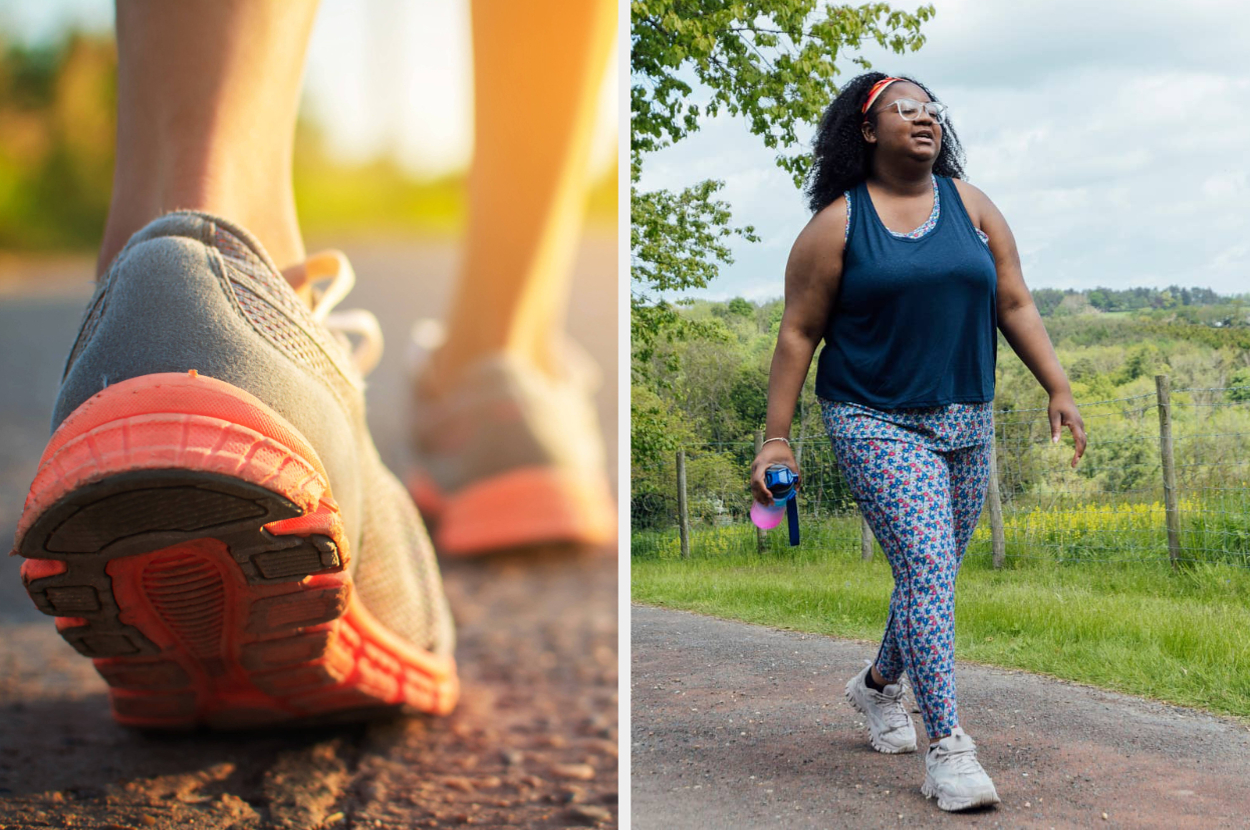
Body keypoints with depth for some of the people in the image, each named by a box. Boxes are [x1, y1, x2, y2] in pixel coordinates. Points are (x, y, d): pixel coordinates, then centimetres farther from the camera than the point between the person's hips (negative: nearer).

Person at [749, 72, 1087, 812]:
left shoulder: (972, 206, 8)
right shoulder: (837, 225, -3)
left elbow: (1015, 305, 8)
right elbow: (799, 334, -2)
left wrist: (1060, 389, -1)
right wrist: (777, 437, -6)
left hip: (967, 423, 5)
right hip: (876, 424, -5)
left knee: (933, 571, 13)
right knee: (926, 569, -16)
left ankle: (880, 684, 40)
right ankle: (948, 749, -14)